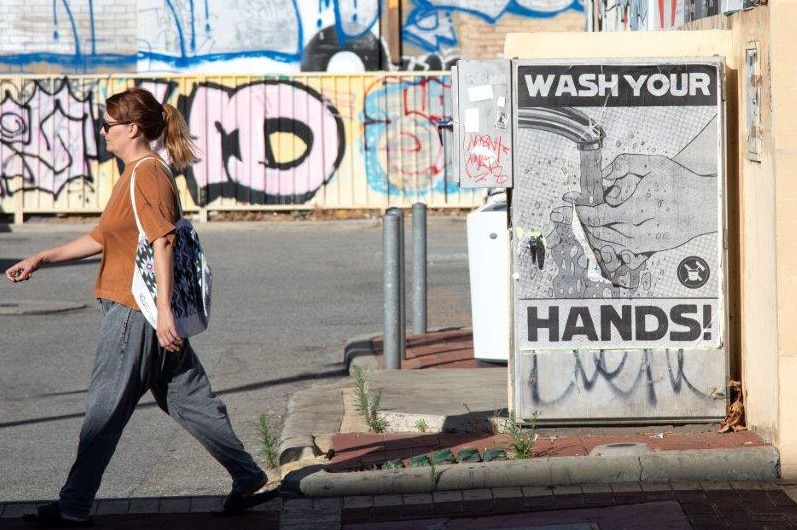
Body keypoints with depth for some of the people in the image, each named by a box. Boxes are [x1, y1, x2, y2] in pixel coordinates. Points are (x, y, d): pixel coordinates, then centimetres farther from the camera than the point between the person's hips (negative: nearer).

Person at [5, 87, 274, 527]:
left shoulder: (147, 176, -14)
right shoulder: (135, 175, 17)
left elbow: (162, 242, -22)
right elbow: (101, 238, 22)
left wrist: (163, 309, -27)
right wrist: (40, 260, 19)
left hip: (135, 312, -10)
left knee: (105, 408, -3)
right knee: (188, 399, 12)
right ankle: (250, 479, 14)